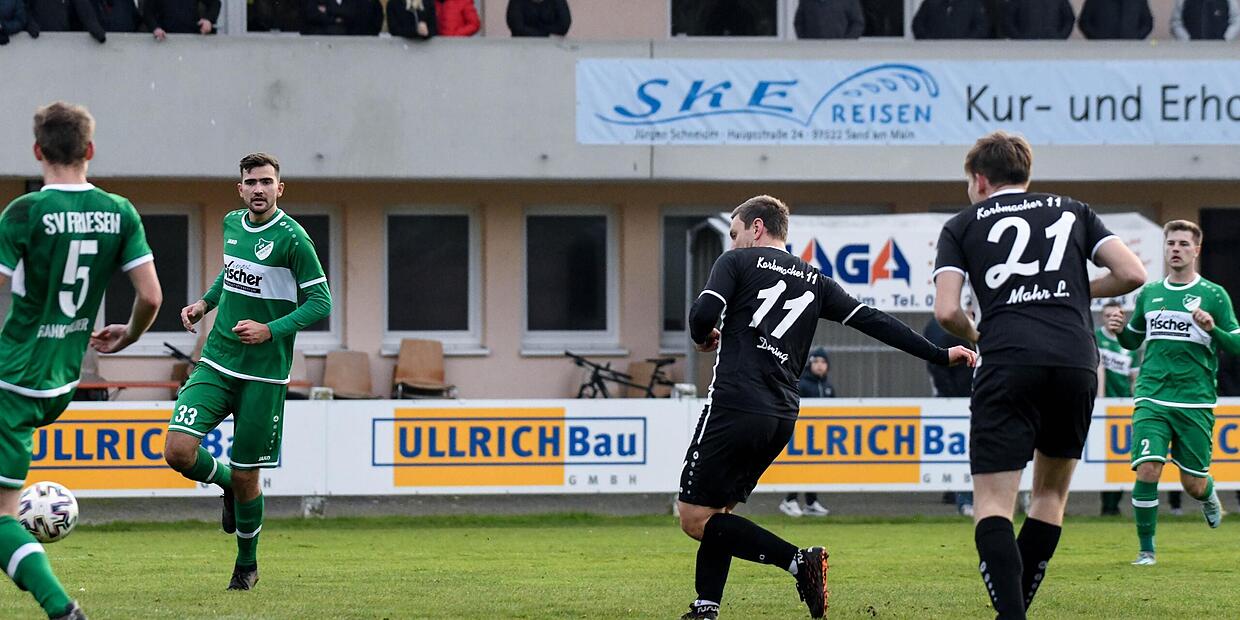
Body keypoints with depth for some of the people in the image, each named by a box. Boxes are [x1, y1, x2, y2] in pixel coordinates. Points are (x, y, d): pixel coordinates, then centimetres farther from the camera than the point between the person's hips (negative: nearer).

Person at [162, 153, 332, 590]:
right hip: (217, 363, 5)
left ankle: (247, 566, 25)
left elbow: (321, 303, -10)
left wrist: (270, 330, -21)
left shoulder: (291, 237, -11)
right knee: (178, 451, -15)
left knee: (245, 477, 2)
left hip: (264, 373, -5)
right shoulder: (232, 224, 7)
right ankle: (227, 484, 19)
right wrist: (205, 303, 12)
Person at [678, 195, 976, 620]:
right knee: (718, 512, 19)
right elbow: (873, 322, 12)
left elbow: (703, 314, -11)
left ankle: (797, 561, -17)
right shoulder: (813, 281, 18)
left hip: (734, 406, -7)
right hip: (781, 420, 7)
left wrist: (703, 338, 13)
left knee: (694, 518, -6)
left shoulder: (738, 262, 3)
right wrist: (940, 355, 13)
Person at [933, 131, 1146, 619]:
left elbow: (946, 311, 3)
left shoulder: (962, 225, 15)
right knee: (1051, 492, 20)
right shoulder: (1073, 211, 22)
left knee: (992, 502, -5)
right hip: (1077, 363, 3)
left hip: (1007, 364, -3)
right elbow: (1132, 274, 11)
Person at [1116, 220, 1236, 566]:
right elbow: (1134, 340, 25)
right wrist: (1119, 331, 3)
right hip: (1152, 399, 2)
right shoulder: (1149, 294, 13)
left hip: (1195, 403, -2)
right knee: (1147, 470, -16)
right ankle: (1146, 549, -2)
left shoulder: (1214, 295, 3)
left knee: (1193, 485, 4)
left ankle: (1209, 495, 42)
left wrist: (1212, 329, -18)